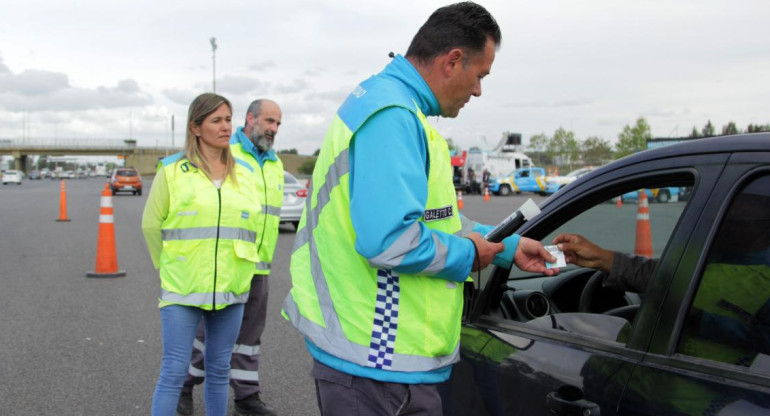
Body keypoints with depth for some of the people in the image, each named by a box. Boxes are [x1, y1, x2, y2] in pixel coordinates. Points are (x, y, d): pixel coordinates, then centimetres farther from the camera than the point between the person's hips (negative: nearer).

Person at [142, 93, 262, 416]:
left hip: (230, 290, 4)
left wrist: (238, 269, 11)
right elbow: (151, 225, 3)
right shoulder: (172, 171, -4)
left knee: (219, 370, 13)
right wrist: (171, 268, 8)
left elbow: (252, 223, 15)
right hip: (182, 289, -3)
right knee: (174, 371, 0)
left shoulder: (243, 173, 7)